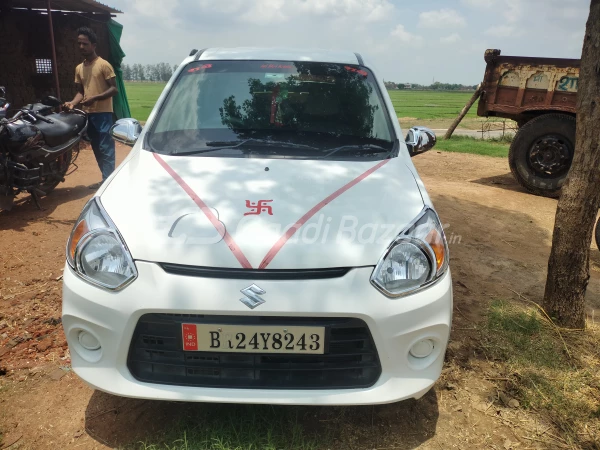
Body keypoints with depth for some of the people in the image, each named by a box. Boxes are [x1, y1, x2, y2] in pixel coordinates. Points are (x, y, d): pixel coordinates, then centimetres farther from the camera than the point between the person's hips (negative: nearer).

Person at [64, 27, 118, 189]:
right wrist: (73, 102, -2)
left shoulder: (103, 65, -6)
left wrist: (95, 98, -19)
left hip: (103, 113, -7)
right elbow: (80, 91, 18)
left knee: (105, 148, -8)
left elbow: (114, 89, -9)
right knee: (96, 149, 11)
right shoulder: (79, 68, 15)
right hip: (88, 113, 8)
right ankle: (106, 179, 20)